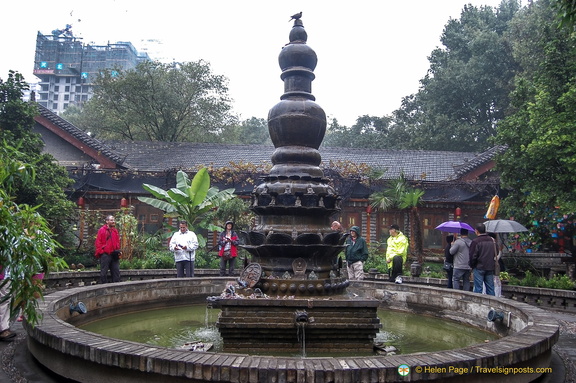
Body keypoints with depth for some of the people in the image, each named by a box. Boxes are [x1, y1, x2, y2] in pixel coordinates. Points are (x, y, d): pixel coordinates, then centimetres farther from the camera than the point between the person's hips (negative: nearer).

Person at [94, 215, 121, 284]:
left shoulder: (115, 231, 14)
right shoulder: (102, 230, -4)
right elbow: (98, 243, -6)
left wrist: (118, 251, 7)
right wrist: (101, 252, -11)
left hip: (114, 255, 6)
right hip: (105, 254, -6)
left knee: (116, 271, 7)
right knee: (104, 272, 0)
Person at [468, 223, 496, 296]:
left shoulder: (475, 241, -13)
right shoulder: (492, 240, 8)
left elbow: (473, 256, -12)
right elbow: (495, 254, 15)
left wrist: (471, 265, 3)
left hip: (479, 268, -6)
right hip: (490, 268, 6)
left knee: (478, 288, -1)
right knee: (490, 288, 11)